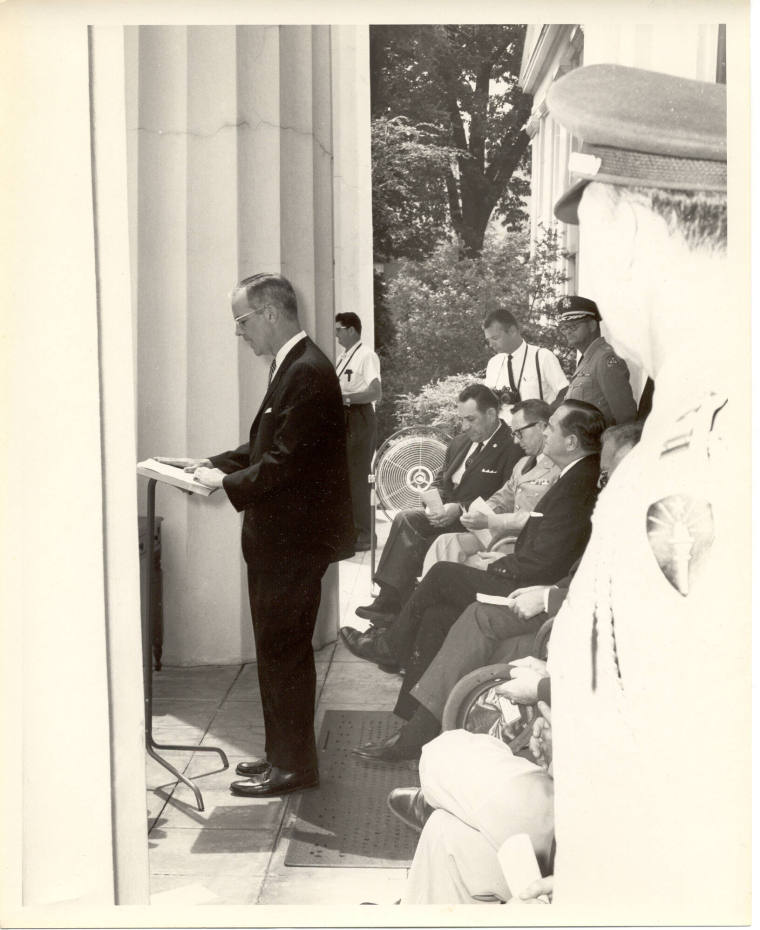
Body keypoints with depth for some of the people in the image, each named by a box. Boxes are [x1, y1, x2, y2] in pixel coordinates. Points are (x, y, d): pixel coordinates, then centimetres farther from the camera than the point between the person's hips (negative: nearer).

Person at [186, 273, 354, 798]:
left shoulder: (308, 372, -19)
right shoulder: (293, 366, 12)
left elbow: (286, 461, -24)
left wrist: (226, 483, -15)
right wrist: (216, 464, 6)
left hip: (295, 537, -10)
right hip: (280, 537, 10)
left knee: (285, 651, 0)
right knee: (278, 649, 17)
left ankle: (294, 764, 12)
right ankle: (283, 753, 29)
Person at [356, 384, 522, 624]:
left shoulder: (512, 449, -10)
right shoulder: (459, 442, 17)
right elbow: (441, 480, 25)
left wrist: (461, 509, -20)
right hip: (448, 515, 8)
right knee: (405, 519, -20)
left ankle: (391, 602, -18)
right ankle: (390, 600, -22)